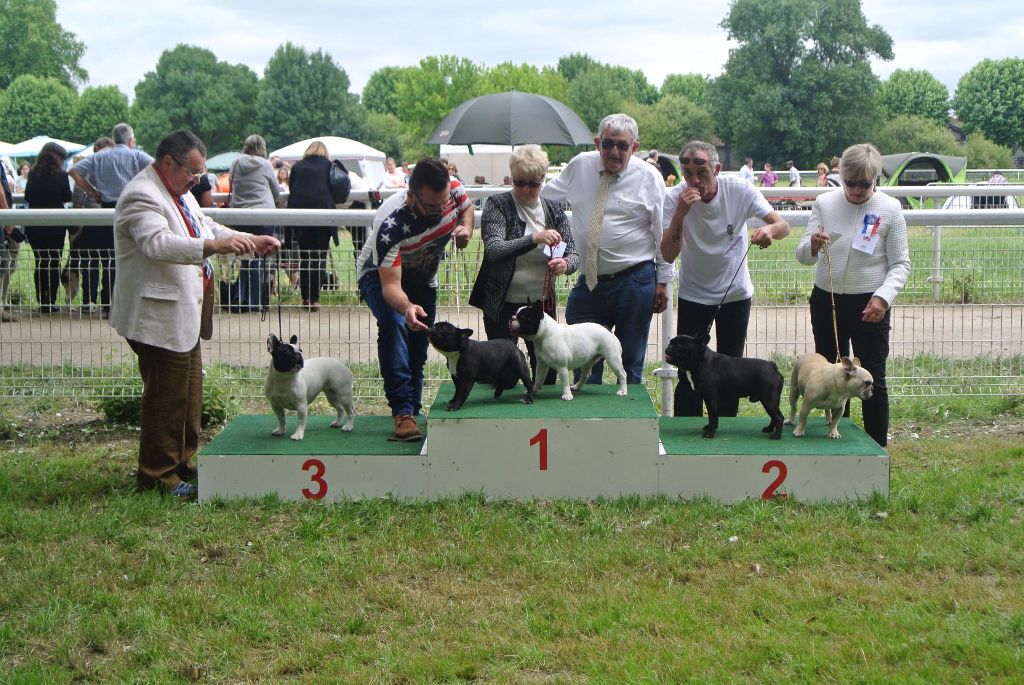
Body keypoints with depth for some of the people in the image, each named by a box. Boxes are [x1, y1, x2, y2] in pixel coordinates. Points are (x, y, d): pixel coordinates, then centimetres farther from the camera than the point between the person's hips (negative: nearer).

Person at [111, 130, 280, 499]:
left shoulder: (179, 192, 15)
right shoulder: (142, 196, -19)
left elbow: (206, 228, 26)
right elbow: (158, 243, -35)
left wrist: (251, 240, 13)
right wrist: (213, 246, -47)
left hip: (185, 316, 11)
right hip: (160, 319, -11)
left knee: (189, 396, 18)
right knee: (166, 399, -4)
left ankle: (182, 464, 30)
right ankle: (158, 477, 6)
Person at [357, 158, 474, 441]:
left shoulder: (453, 189, -27)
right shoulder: (391, 224, -42)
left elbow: (466, 206, 1)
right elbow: (390, 285, -45)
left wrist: (466, 229, -21)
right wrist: (407, 308, -66)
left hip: (423, 279, 6)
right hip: (380, 274, -6)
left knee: (418, 347, 9)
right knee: (394, 324, -32)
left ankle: (412, 410, 28)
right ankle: (403, 412, -35)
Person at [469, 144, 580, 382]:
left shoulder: (554, 211, 6)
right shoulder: (497, 205, -6)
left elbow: (573, 254, 4)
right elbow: (494, 249, -21)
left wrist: (565, 264, -21)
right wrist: (535, 239, -34)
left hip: (542, 303, 4)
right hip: (503, 306, -3)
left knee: (548, 372, 4)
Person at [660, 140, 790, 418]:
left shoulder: (740, 191, -17)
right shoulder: (675, 198, -17)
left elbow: (784, 226, -17)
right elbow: (668, 256, -23)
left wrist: (770, 230, -41)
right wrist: (680, 213, -36)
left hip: (735, 293, 1)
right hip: (693, 296, -1)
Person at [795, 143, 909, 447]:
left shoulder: (890, 209, -5)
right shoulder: (824, 203, 0)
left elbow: (901, 264, -4)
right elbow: (803, 257, -1)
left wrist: (883, 296, -20)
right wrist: (813, 246, -25)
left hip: (869, 306, -3)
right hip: (827, 300, 3)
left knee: (872, 379, 0)